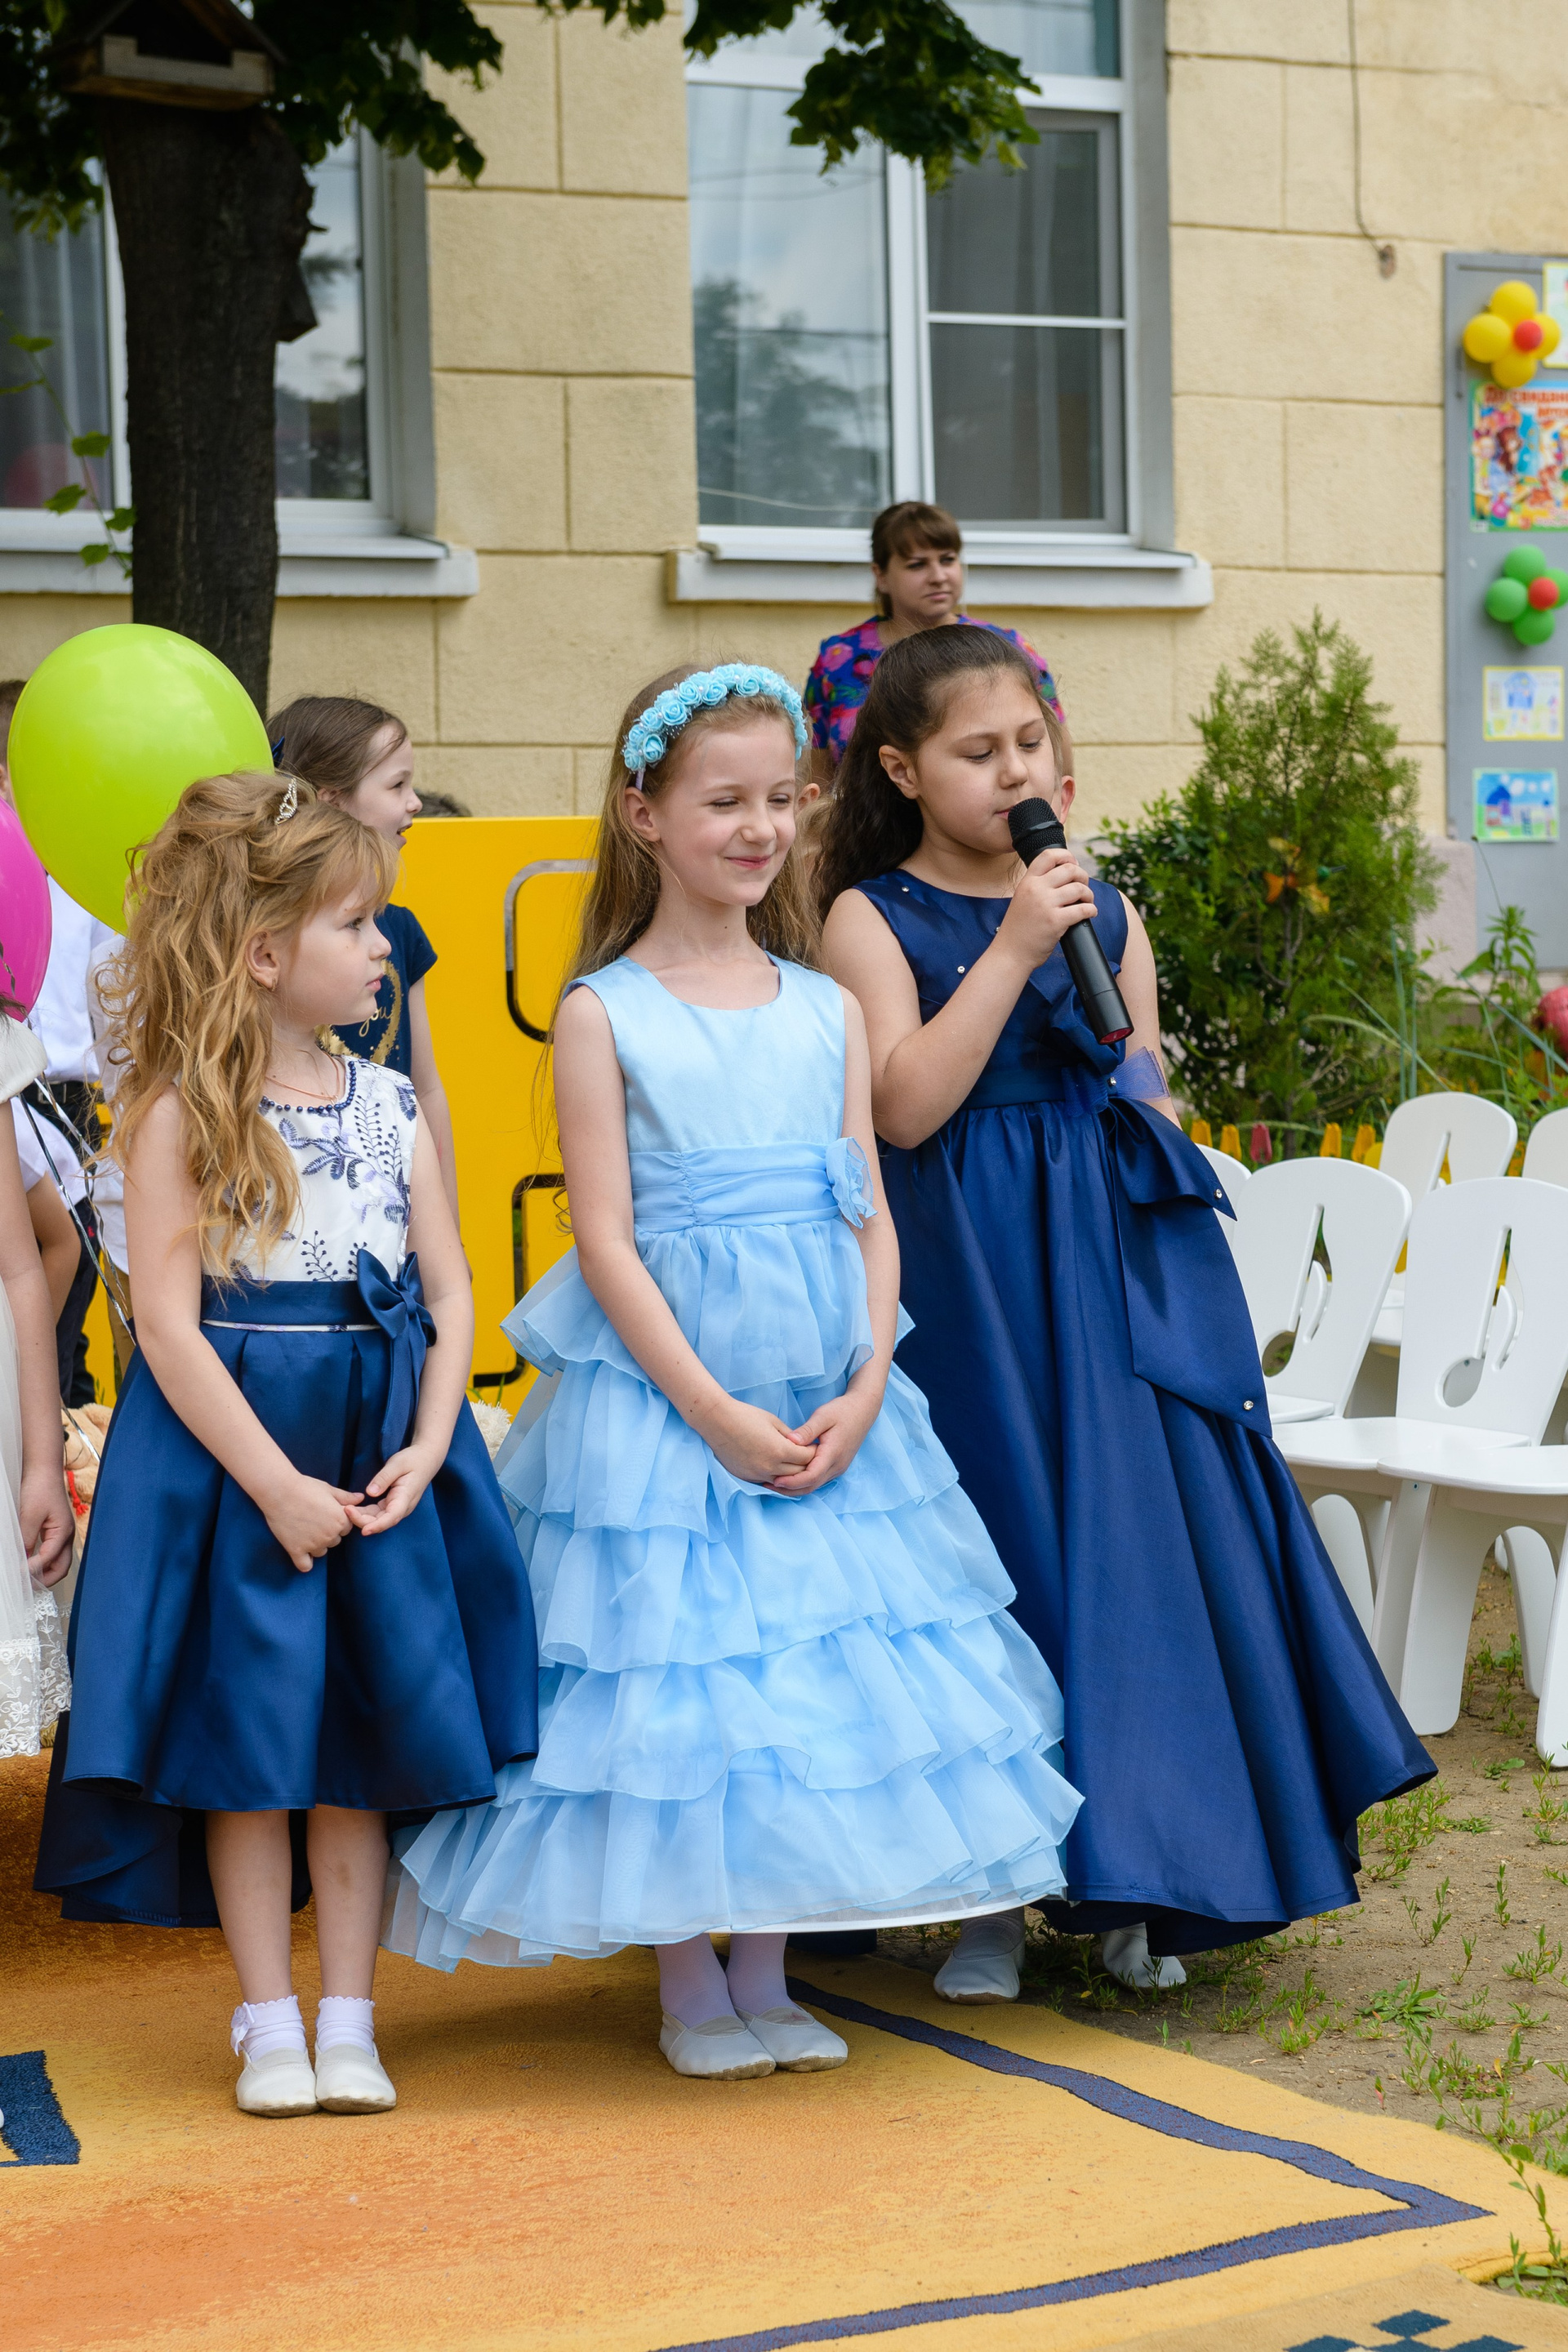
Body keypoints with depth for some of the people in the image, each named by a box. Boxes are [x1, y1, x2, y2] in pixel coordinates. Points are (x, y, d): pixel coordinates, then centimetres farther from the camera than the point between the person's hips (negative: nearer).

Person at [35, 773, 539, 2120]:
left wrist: (423, 1450, -8)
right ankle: (269, 2023, 13)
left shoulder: (392, 1108, 7)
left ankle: (347, 2016, 15)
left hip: (380, 1448, 4)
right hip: (230, 1452, -4)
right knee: (245, 1739, 2)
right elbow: (168, 1323, -12)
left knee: (359, 1743, 7)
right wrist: (276, 1483, -17)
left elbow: (448, 1293, 7)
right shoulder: (183, 1114, -8)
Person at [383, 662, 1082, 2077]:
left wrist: (860, 1393, -8)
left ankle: (767, 1982, 20)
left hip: (825, 1398, 4)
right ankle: (688, 1986, 15)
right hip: (657, 1399, -4)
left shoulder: (829, 1008, 8)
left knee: (809, 1679, 8)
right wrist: (713, 1411, -15)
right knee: (669, 1684, 0)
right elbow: (606, 1241, -9)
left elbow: (870, 1215, 6)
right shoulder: (603, 1013, -5)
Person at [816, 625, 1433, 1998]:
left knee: (1148, 1532, 1)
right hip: (976, 1278, -4)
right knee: (998, 1549, -1)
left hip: (1125, 1262, 4)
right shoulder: (873, 916, -3)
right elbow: (905, 1104, -16)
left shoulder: (1105, 910, 11)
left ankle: (1141, 1880, 13)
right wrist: (1015, 947, -17)